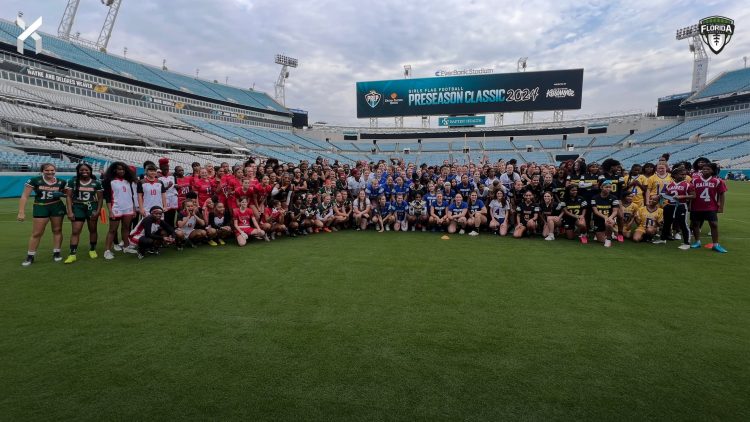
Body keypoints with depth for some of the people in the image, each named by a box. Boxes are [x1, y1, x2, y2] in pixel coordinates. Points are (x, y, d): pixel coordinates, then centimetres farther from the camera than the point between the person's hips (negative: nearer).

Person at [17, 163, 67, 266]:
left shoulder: (61, 182, -2)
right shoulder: (34, 181, -9)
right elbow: (24, 196, -9)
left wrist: (61, 194, -11)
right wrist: (21, 212, -15)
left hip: (57, 207, 2)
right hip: (40, 207, -2)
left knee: (57, 230, 7)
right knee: (36, 233, 0)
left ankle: (56, 253, 18)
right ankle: (30, 256, 11)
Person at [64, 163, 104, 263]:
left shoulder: (96, 183, 1)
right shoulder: (73, 181, 1)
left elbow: (100, 198, 4)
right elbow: (68, 196, -1)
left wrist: (98, 211, -6)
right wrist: (70, 211, -9)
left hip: (92, 207, 1)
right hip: (78, 207, 0)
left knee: (93, 230, 8)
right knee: (75, 231, -5)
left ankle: (92, 250, 23)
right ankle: (72, 254, -5)